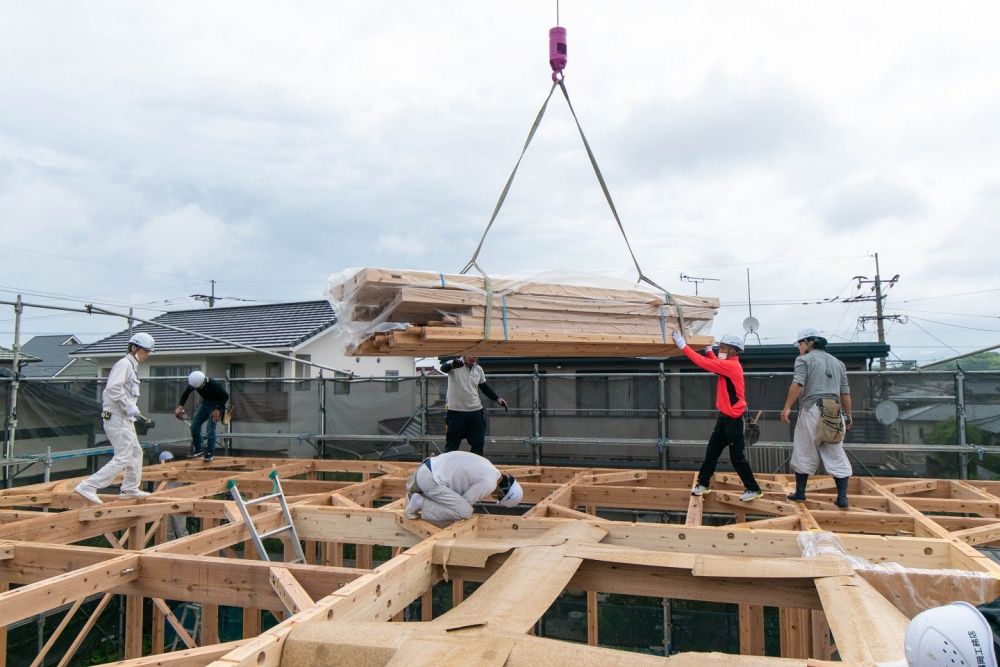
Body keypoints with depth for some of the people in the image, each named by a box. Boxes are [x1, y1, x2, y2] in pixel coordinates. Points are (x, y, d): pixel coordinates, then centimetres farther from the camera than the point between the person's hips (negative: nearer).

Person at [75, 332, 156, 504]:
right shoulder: (124, 363, -12)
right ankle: (88, 486, -10)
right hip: (116, 417, -11)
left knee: (136, 452, 19)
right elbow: (113, 388, -25)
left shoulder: (132, 367, 19)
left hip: (125, 418, 11)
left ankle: (130, 489, 28)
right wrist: (130, 408, -23)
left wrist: (137, 415, 15)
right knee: (123, 458, -12)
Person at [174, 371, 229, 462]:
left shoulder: (214, 385, -33)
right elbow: (185, 393, -1)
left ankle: (210, 453, -6)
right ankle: (197, 450, 14)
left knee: (210, 429, -14)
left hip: (215, 405, -6)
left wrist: (218, 409, -27)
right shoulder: (193, 383, -19)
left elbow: (226, 396, -22)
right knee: (194, 426, 0)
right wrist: (180, 406, -13)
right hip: (205, 403, 6)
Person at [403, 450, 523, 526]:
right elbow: (465, 501, -6)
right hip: (430, 479, -10)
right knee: (465, 512, -11)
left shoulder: (488, 467, 14)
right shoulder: (489, 484, -15)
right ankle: (419, 503, -8)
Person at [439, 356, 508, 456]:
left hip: (476, 411, 5)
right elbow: (443, 368, -34)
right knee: (452, 445, 1)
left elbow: (485, 387, 17)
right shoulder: (455, 366, -11)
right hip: (456, 411, -5)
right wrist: (453, 365, -58)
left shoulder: (478, 369, 6)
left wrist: (497, 398, 0)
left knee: (478, 444, 10)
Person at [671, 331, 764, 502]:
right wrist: (708, 349, 14)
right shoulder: (728, 365, 7)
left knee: (737, 456, -1)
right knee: (712, 451, 13)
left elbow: (703, 363, -25)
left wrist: (683, 345, -21)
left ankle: (753, 489, 12)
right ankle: (703, 483, 22)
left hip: (733, 419, -10)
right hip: (724, 417, 10)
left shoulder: (731, 365, -21)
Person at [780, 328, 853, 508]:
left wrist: (787, 407, -14)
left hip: (812, 411, -5)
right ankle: (842, 498, 2)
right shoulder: (838, 362, 20)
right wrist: (848, 415, 22)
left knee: (804, 453, 6)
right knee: (836, 455, 7)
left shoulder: (804, 360, 2)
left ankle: (800, 493, 14)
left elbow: (798, 384, -13)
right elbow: (845, 392, 17)